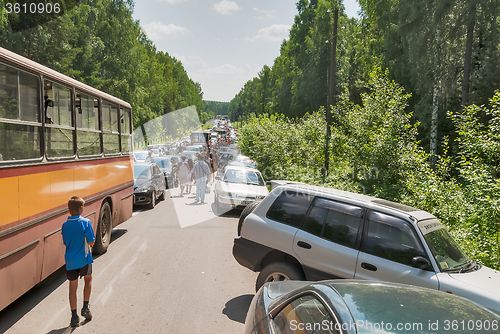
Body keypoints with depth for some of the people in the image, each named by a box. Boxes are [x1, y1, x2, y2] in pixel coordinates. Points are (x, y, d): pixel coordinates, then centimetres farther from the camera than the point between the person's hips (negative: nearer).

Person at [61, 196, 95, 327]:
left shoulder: (65, 224, -1)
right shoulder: (86, 222, -14)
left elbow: (65, 242, 8)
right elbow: (91, 242, -13)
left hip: (70, 260, 3)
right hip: (84, 259, -3)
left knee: (73, 287, 11)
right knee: (88, 280, 23)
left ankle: (74, 316, 16)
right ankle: (85, 307, 20)